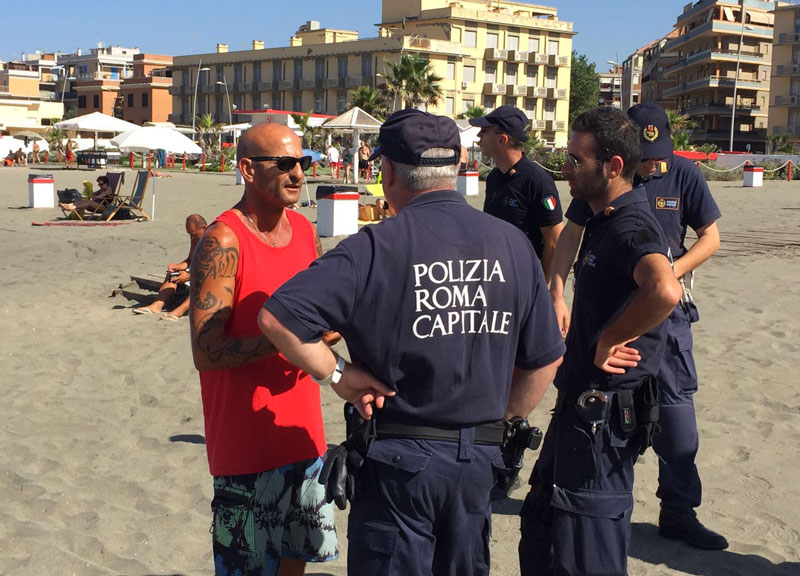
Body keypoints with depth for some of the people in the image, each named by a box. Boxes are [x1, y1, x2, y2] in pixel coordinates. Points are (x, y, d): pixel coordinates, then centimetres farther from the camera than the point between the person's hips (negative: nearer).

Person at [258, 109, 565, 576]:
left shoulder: (376, 247, -15)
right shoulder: (513, 244, -2)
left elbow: (277, 318, -22)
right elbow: (545, 357, 4)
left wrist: (337, 372, -9)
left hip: (399, 460, -4)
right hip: (479, 459, 4)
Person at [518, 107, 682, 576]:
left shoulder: (632, 228, -21)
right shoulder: (604, 221, 12)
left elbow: (665, 290, -42)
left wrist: (609, 341, -29)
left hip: (605, 411, -10)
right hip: (582, 403, 10)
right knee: (540, 538, 22)